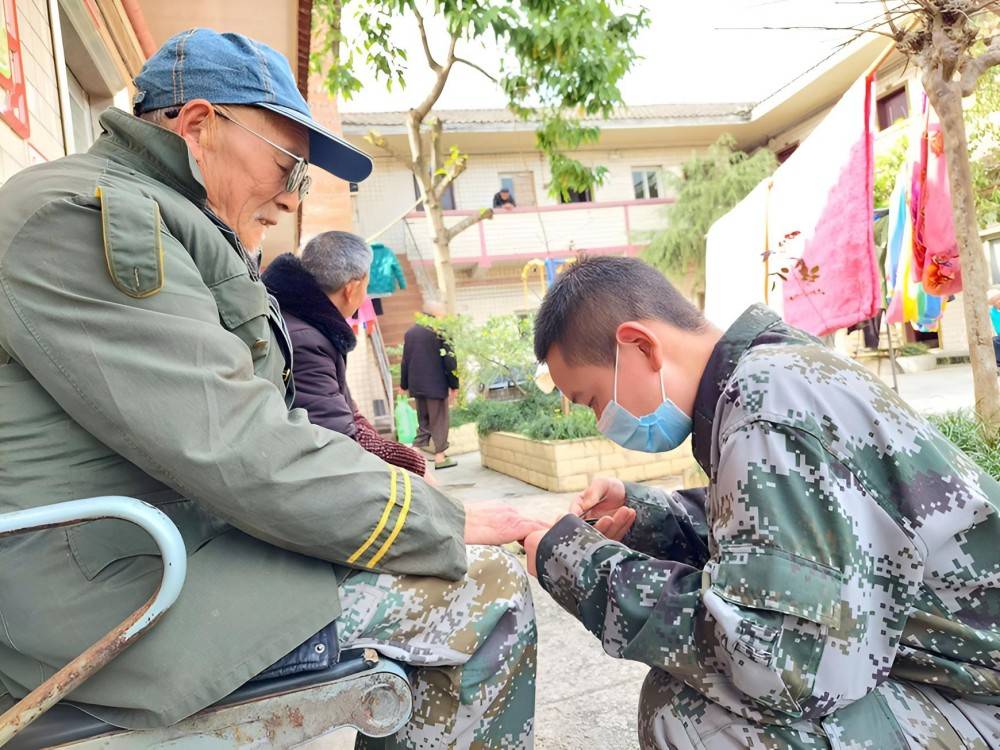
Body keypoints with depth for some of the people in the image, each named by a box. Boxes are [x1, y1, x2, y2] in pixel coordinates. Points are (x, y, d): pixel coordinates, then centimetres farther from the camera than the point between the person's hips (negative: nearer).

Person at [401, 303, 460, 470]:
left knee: (423, 420, 17)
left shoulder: (410, 332, 9)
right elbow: (449, 360, -12)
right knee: (439, 421, 1)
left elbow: (405, 360, 13)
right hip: (436, 384, -6)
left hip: (416, 384, 6)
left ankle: (421, 447, 17)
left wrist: (404, 384, 20)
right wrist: (454, 384, -3)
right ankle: (440, 456, 3)